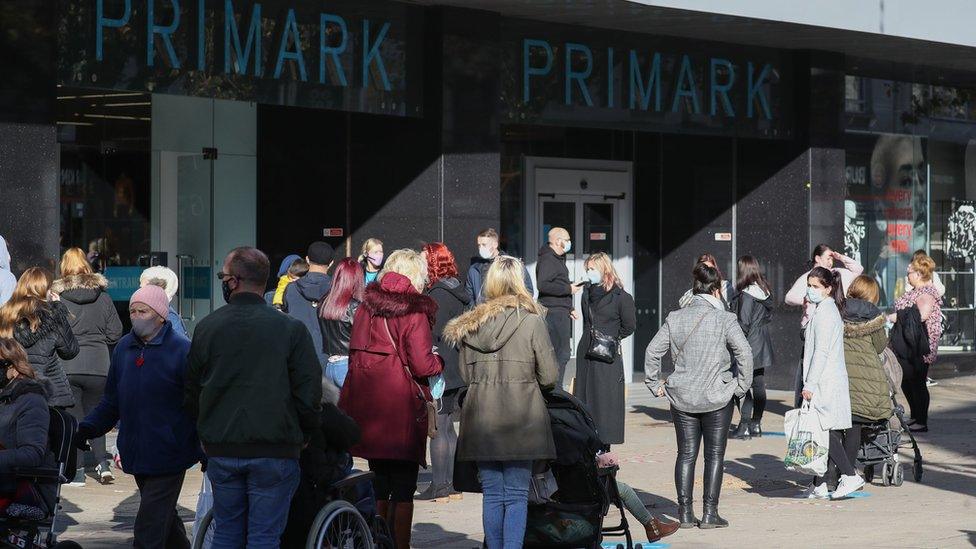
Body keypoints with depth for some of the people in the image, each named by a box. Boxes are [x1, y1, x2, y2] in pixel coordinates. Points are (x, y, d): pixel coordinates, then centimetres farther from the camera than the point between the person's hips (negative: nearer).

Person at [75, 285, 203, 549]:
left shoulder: (181, 350, -10)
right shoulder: (124, 347, 9)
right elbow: (112, 400, 17)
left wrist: (206, 451, -12)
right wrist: (89, 427, 3)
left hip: (167, 456, -7)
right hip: (136, 455, 7)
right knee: (165, 518, 19)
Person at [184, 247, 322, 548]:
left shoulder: (206, 328, 1)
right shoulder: (291, 329, -7)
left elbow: (191, 392, 9)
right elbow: (309, 391, -5)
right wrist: (303, 438, 10)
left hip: (221, 450, 3)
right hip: (274, 451, -3)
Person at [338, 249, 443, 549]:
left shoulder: (365, 307, 6)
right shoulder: (415, 312, -12)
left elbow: (355, 353, 11)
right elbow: (423, 366, -16)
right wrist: (438, 361, 4)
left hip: (367, 406, 6)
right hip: (402, 410, -6)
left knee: (378, 486, 16)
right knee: (403, 487, 3)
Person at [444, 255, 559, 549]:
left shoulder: (469, 324, 4)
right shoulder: (532, 321, -8)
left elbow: (465, 374, 10)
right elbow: (550, 376, -6)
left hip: (480, 419, 3)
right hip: (520, 417, -3)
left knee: (492, 494, 10)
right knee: (516, 496, 2)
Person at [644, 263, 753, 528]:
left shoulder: (675, 318, 1)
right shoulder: (724, 319, -9)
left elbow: (652, 351, 1)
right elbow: (744, 352, -16)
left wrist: (655, 384, 9)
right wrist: (741, 386, -5)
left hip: (681, 397, 3)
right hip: (717, 397, -3)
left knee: (686, 454, 10)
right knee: (714, 454, 6)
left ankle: (685, 512, 8)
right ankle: (710, 513, 5)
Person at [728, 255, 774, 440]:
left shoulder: (746, 295, -17)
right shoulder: (764, 292, 7)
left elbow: (743, 324, -18)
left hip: (748, 345, -8)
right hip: (762, 347, 8)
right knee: (759, 386, 12)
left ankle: (745, 426, -5)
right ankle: (756, 424, 19)